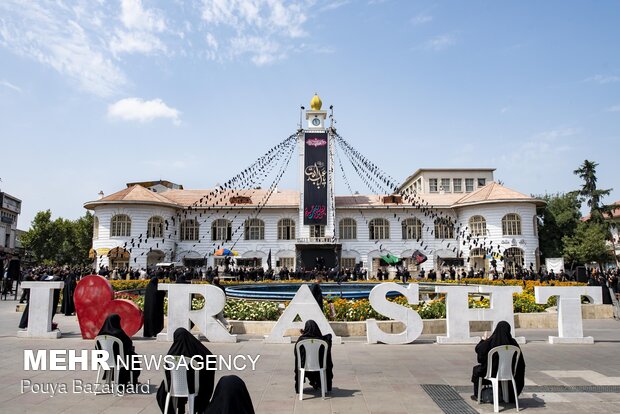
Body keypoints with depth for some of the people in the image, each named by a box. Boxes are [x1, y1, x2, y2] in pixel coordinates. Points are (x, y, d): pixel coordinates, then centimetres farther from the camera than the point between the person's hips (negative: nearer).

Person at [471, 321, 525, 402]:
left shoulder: (491, 341, -19)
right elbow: (520, 360, -6)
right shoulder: (512, 342, -12)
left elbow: (477, 349, -5)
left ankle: (477, 395, 37)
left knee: (476, 369, 27)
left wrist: (483, 340, 14)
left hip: (493, 372, -3)